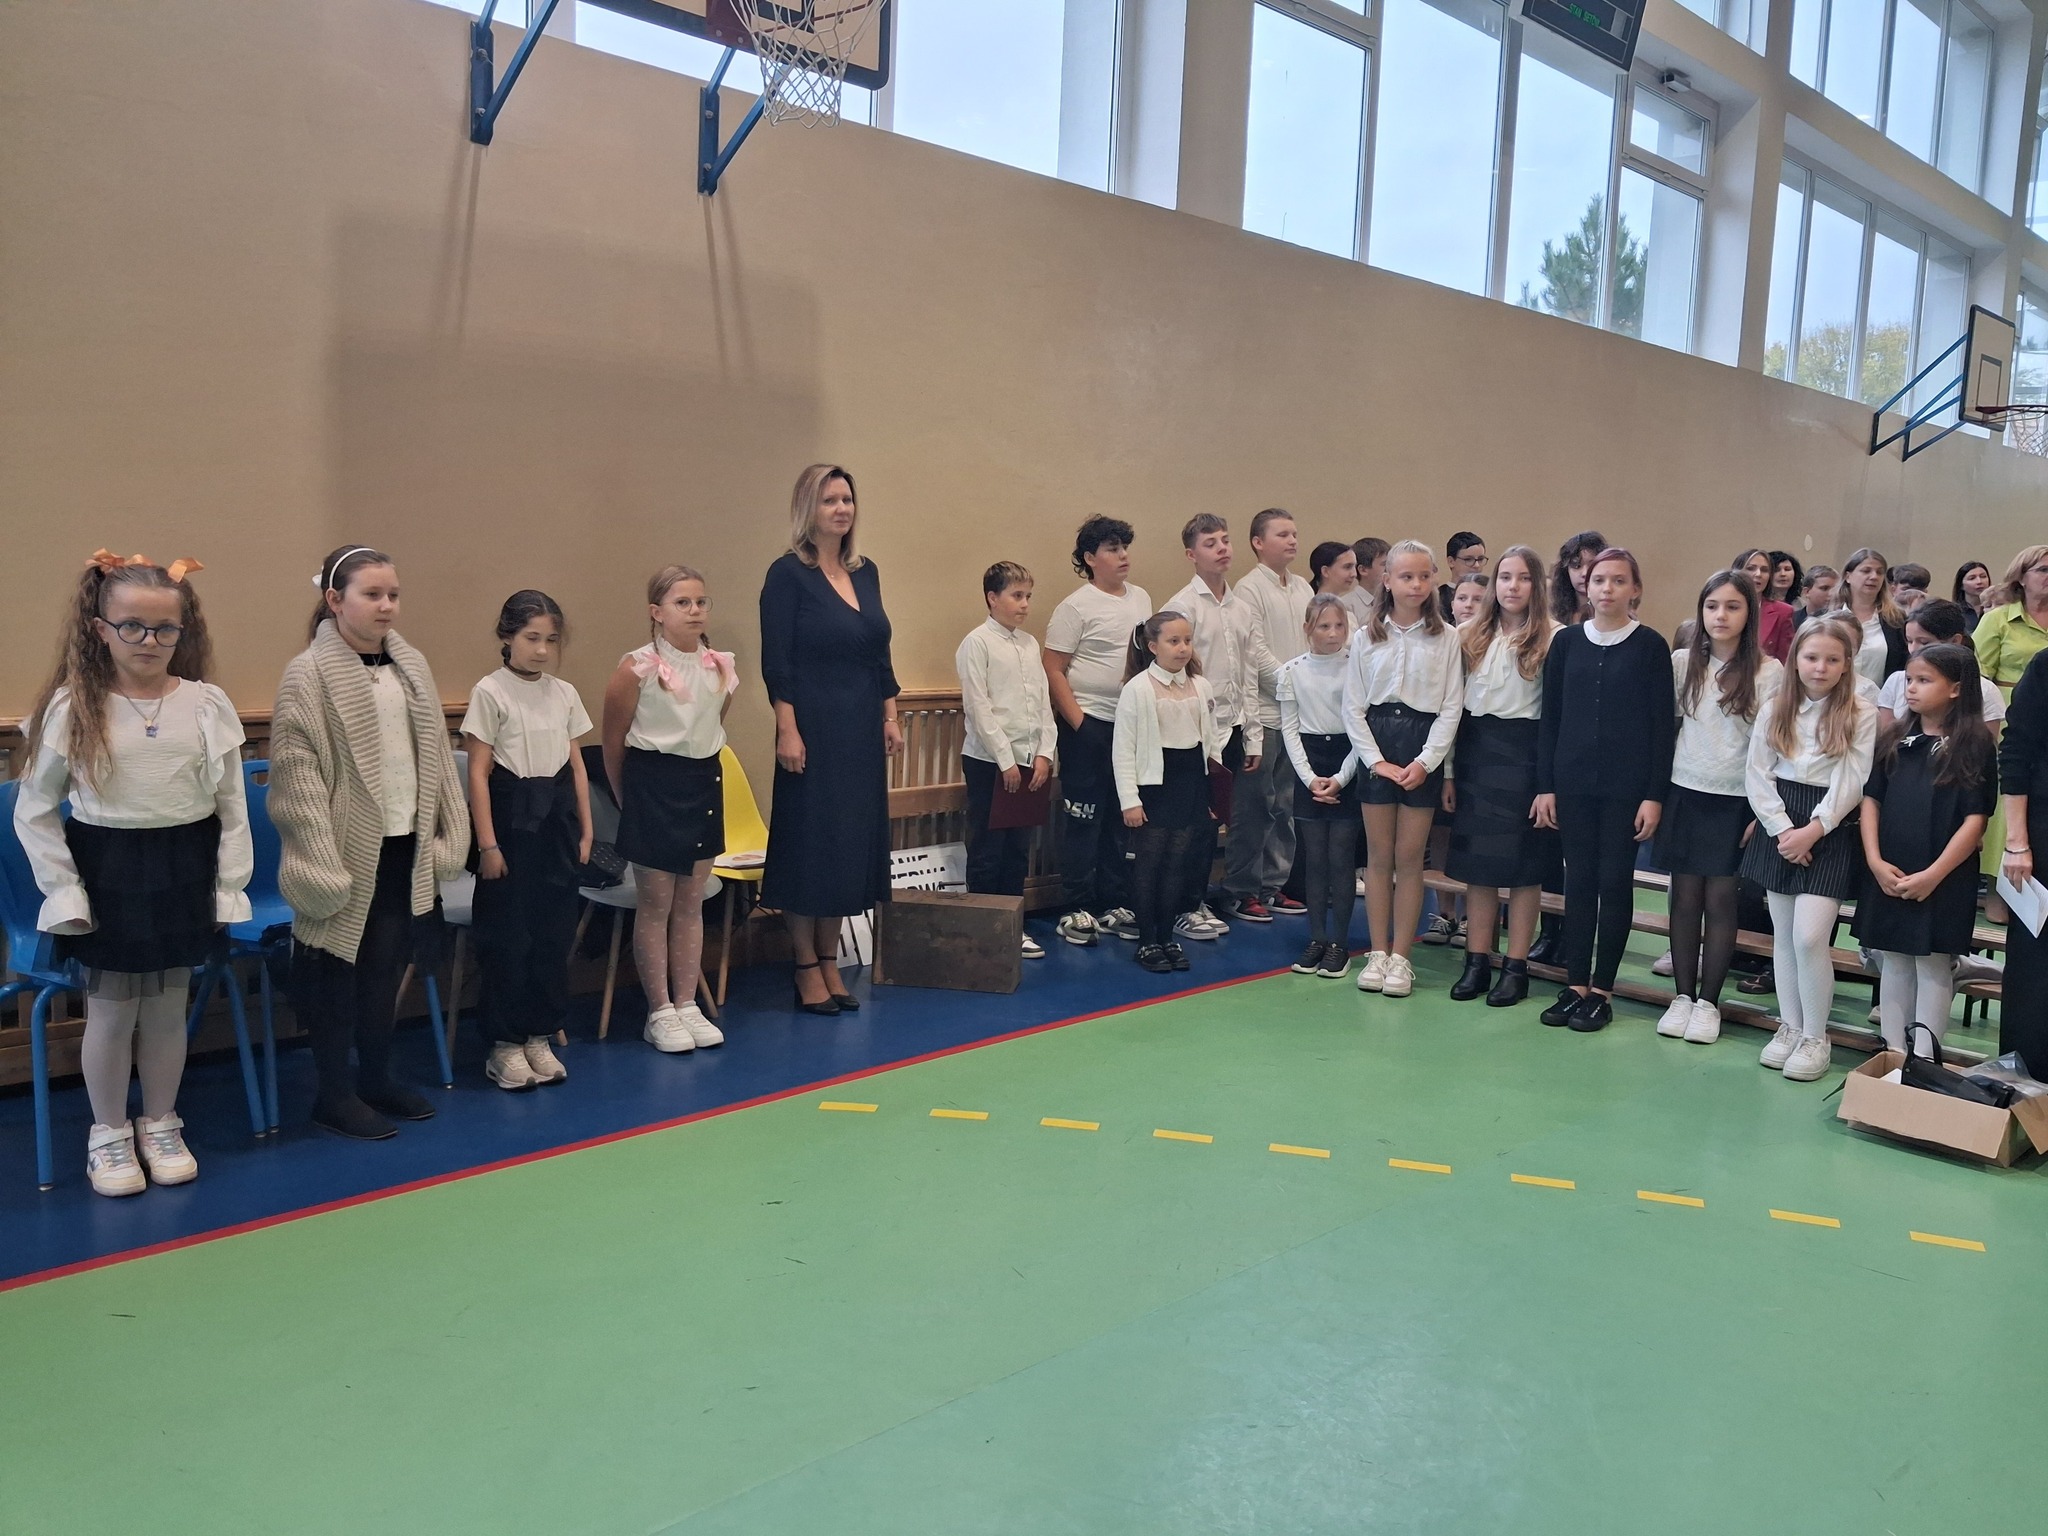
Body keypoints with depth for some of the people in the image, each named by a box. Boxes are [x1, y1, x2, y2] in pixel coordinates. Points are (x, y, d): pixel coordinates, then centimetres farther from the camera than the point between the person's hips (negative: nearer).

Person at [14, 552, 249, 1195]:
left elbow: (233, 807, 2)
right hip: (107, 873, -1)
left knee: (167, 1010, 12)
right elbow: (33, 811, -1)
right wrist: (64, 890, -5)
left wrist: (229, 887, 0)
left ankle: (161, 1126, 31)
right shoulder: (72, 708, -7)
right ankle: (109, 1135, 28)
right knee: (111, 1014, 9)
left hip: (185, 871, 1)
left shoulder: (207, 705, -4)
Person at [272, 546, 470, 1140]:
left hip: (407, 847, 6)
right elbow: (297, 776, -13)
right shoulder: (308, 675, -10)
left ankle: (376, 1077, 29)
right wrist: (321, 864, -17)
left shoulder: (412, 666, 7)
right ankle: (334, 1092, 18)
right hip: (350, 849, -5)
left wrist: (449, 837, 9)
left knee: (388, 965, 14)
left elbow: (437, 758, 12)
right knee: (339, 971, 5)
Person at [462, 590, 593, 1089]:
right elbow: (478, 773, -8)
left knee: (554, 931, 8)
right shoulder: (490, 692, -6)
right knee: (507, 935, 0)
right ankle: (505, 1044, 11)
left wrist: (585, 829, 10)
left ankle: (539, 1036, 19)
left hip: (557, 816, 5)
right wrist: (487, 843, -12)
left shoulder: (565, 694, 8)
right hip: (511, 815, -5)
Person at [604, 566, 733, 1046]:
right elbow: (614, 744, -3)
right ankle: (659, 1013, 12)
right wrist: (629, 801, 4)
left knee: (691, 903, 11)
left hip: (705, 783, 5)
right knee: (656, 905, 3)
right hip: (653, 785, -5)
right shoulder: (638, 668, -11)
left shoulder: (722, 668, 2)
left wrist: (702, 773, 13)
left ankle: (687, 1005, 20)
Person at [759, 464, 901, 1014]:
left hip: (863, 730, 7)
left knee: (853, 843, 10)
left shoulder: (866, 572, 11)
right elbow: (776, 663, -12)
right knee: (809, 842, 1)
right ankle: (807, 970, 12)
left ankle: (830, 963, 21)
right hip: (814, 729, -7)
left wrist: (890, 717, 10)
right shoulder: (788, 574, -8)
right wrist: (787, 730, -18)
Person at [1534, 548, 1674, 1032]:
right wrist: (1545, 785, 3)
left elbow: (1662, 724, -3)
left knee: (1615, 882, 3)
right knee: (1578, 881, 7)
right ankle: (1575, 984, 14)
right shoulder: (1566, 642, 5)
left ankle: (1602, 990, 11)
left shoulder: (1650, 646, -2)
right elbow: (1550, 717, 7)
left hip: (1626, 784, -2)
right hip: (1573, 781, 2)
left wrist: (1655, 795, -8)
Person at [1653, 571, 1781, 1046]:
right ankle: (1682, 996, 15)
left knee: (1720, 899, 1)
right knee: (1685, 896, 5)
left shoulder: (1768, 672, -3)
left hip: (1735, 800, -2)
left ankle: (1708, 1002, 11)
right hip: (1685, 793, 2)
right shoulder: (1682, 663, 3)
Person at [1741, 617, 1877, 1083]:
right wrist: (1782, 829, -9)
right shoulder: (1776, 711, 6)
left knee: (1809, 937, -11)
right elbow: (1757, 774, 2)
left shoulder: (1861, 713, -4)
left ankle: (1815, 1037, 4)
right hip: (1779, 829, 4)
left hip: (1829, 832, -4)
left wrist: (1812, 830, -15)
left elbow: (1852, 782, -9)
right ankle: (1789, 1028, 21)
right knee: (1783, 936, 9)